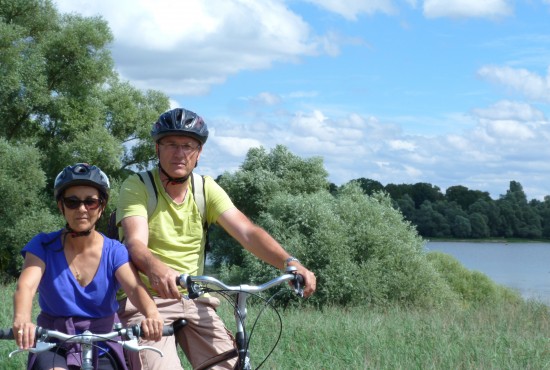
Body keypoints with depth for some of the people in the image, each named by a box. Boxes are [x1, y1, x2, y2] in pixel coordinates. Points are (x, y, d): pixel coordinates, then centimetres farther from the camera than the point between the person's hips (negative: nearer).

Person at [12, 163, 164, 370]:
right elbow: (26, 286, -23)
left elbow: (135, 287, -22)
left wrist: (151, 313, -46)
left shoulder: (114, 252, -5)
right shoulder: (43, 246, -7)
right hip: (54, 347, -1)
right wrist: (22, 320, -47)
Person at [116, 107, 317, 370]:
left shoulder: (207, 189, 4)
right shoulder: (137, 187, -7)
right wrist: (156, 268, -48)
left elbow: (247, 232, -8)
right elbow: (135, 242, -24)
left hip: (194, 301, 4)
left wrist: (289, 262, -26)